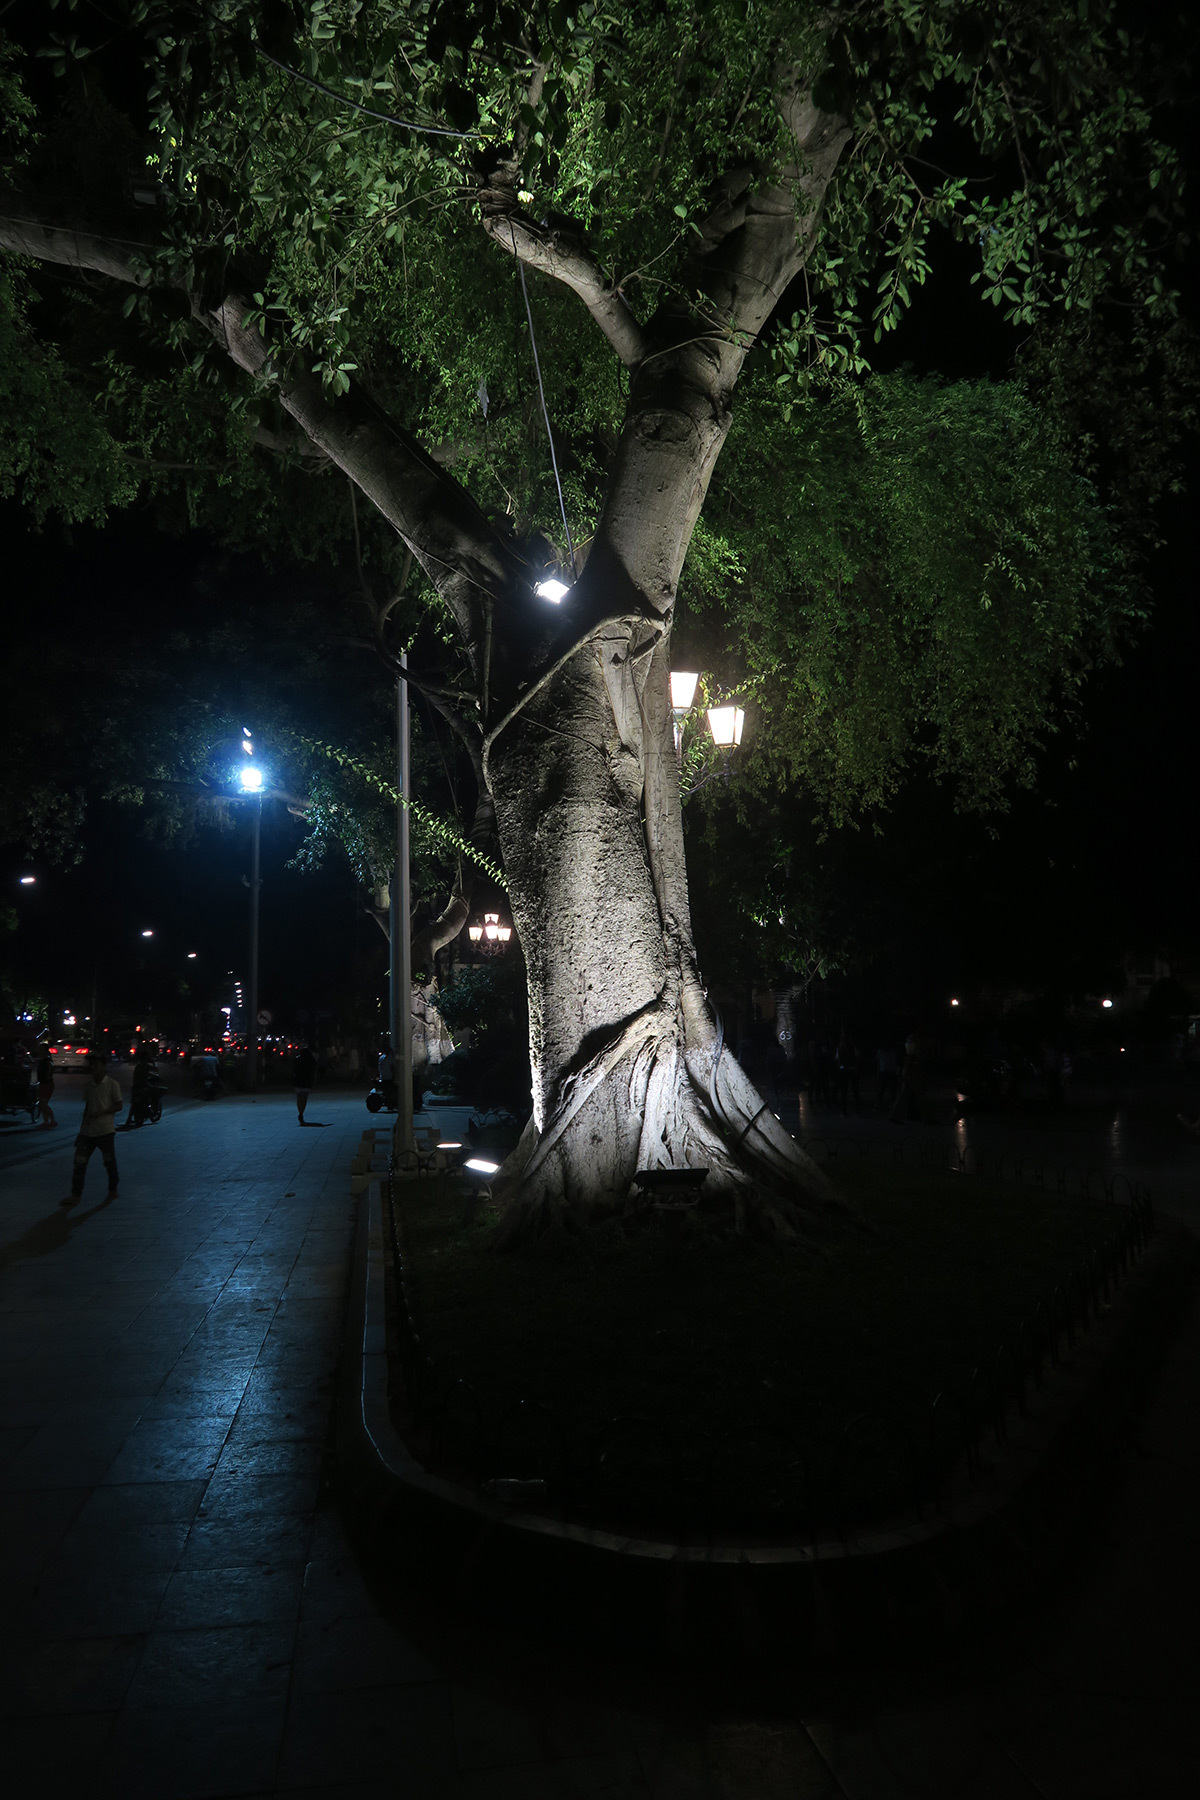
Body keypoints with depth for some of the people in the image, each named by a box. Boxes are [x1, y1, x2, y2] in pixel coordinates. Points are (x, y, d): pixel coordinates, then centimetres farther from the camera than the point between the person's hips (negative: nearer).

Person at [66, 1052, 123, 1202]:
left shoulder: (112, 1084, -7)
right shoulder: (89, 1085, 9)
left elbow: (119, 1106, -6)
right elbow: (87, 1107, 16)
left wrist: (101, 1112, -19)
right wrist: (82, 1129, 15)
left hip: (105, 1131, -5)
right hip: (87, 1131, 5)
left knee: (109, 1161, 8)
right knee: (79, 1162, -2)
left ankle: (113, 1190, 25)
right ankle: (76, 1195, 3)